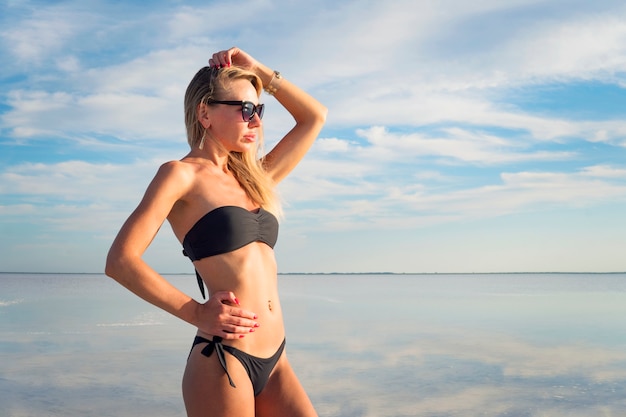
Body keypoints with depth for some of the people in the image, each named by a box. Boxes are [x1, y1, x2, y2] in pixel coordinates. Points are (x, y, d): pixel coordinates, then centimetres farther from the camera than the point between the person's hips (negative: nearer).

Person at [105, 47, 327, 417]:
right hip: (223, 360, -6)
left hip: (275, 359, 7)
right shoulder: (182, 175, -3)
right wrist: (197, 313, -14)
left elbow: (315, 117, 23)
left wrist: (257, 69, 17)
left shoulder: (254, 177, 16)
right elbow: (120, 261, -12)